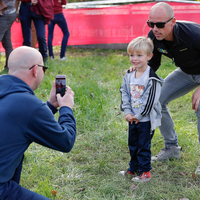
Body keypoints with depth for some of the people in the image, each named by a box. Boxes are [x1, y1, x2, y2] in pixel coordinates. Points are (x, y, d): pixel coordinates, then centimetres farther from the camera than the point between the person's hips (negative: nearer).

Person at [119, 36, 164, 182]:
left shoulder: (152, 78, -19)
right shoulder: (129, 75, 2)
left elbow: (151, 100, -19)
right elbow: (124, 93, 5)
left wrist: (139, 116, -15)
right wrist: (127, 112, -6)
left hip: (146, 119, -7)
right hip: (133, 118, 7)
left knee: (144, 146, 2)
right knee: (132, 144, 19)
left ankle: (145, 171, 17)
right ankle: (134, 168, 35)